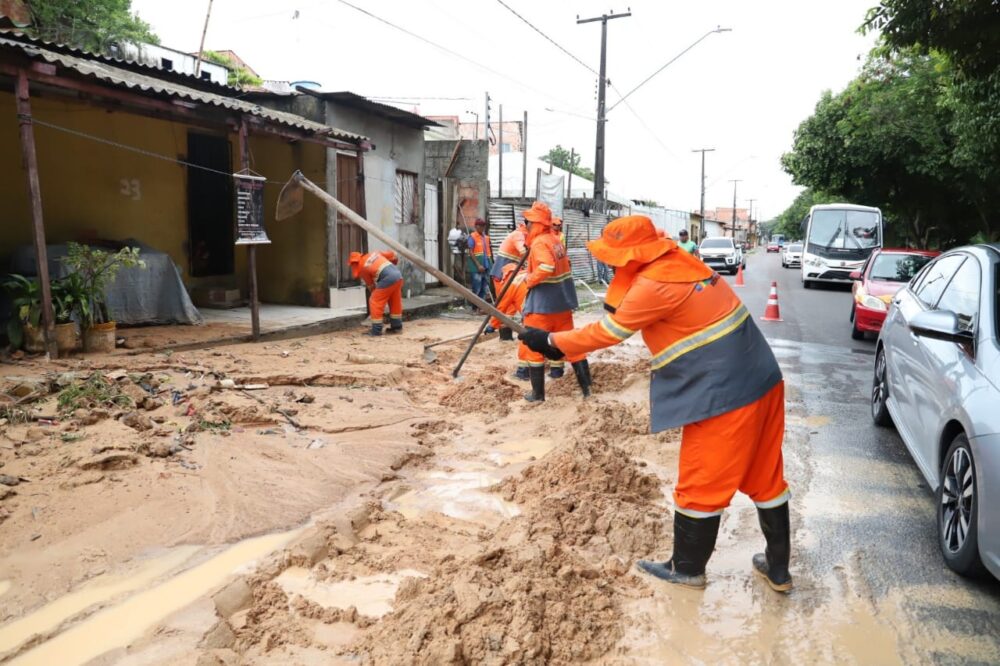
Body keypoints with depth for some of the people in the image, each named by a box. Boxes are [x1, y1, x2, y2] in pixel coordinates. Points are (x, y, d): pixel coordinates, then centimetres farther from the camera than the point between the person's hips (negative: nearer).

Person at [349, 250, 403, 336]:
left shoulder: (362, 267, 8)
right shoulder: (373, 254, 23)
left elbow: (371, 285, 15)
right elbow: (391, 254, 23)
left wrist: (376, 293, 31)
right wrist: (395, 261, 43)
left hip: (387, 278, -7)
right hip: (398, 274, 7)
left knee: (375, 302, 4)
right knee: (395, 302, 19)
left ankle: (376, 330, 4)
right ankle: (397, 327, 27)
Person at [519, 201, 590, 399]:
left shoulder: (539, 243, -16)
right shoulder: (555, 240, 10)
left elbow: (547, 268, -31)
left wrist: (529, 279, -16)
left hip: (542, 303, -8)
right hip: (562, 300, 8)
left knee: (532, 347, 3)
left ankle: (538, 394, 7)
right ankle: (586, 386, 18)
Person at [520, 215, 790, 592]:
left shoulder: (654, 285, -19)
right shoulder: (677, 263, 9)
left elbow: (606, 333, -8)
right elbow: (619, 315, 14)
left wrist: (551, 342, 3)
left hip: (724, 395, -10)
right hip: (762, 381, 10)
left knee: (701, 486, 8)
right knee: (765, 477, 18)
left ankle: (687, 569, 27)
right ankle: (778, 569, 33)